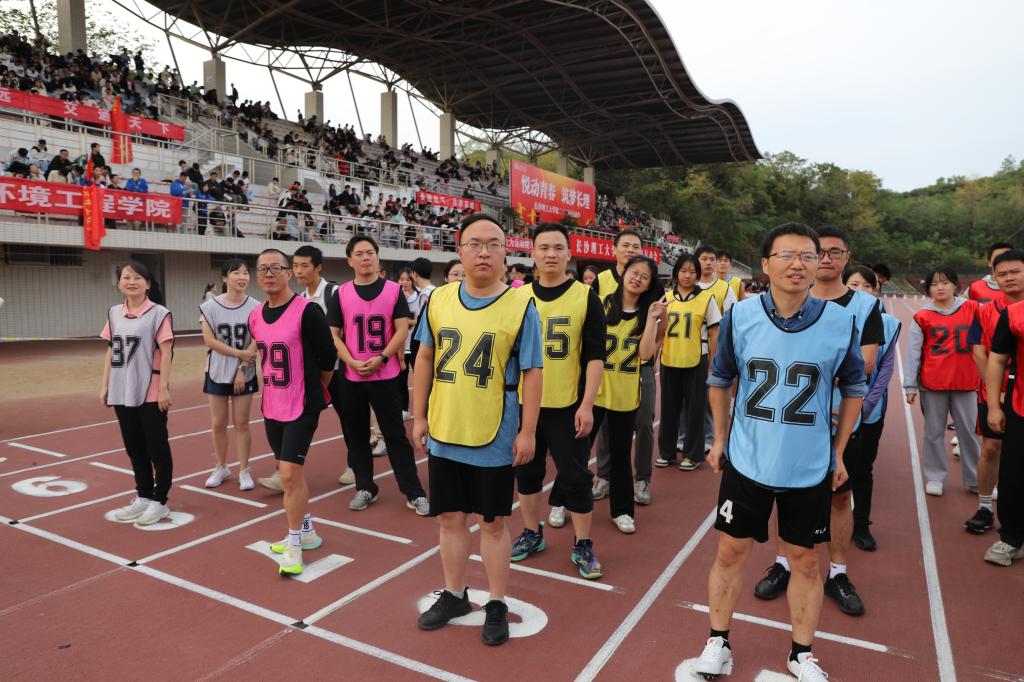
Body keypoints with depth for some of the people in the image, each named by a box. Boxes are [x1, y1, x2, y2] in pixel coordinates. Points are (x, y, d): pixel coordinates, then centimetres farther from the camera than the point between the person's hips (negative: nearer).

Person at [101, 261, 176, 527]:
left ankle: (159, 501, 14)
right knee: (134, 448, 14)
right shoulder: (114, 313, 9)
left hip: (150, 393, -6)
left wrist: (163, 387, -14)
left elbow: (166, 352, -11)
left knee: (157, 448, 3)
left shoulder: (158, 313, -8)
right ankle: (143, 496, 27)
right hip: (122, 393, 6)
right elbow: (111, 351, 13)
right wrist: (105, 385, 9)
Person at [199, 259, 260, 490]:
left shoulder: (255, 307, -5)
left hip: (245, 374, -1)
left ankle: (244, 470, 15)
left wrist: (243, 369, -13)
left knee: (241, 423, 4)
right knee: (217, 424, 9)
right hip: (217, 373, 1)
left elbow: (255, 343, -7)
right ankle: (221, 467, 26)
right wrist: (238, 353, -16)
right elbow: (210, 341, -9)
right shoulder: (210, 306, -5)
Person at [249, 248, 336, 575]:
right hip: (272, 405, 7)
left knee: (289, 474, -9)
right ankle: (306, 531, 34)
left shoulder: (307, 311, -17)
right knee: (289, 473, 16)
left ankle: (294, 545, 8)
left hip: (303, 406, -7)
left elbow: (328, 357, -10)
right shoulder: (255, 317, 4)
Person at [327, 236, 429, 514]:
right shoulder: (340, 294, 4)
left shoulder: (394, 290, 0)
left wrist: (381, 358, -16)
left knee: (396, 435, 0)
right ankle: (365, 489, 25)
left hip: (385, 375, -2)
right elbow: (333, 335, 2)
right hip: (351, 377, 3)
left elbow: (402, 330, -4)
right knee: (356, 435, 10)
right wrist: (352, 362, -12)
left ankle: (414, 493, 8)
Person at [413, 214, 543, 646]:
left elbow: (532, 373, -8)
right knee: (451, 518, 16)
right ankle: (454, 595, 36)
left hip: (495, 439, -3)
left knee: (493, 522, 10)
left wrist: (528, 431, -9)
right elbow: (425, 359, 8)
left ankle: (496, 605, 28)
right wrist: (419, 415, 6)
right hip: (444, 435, 4)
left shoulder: (521, 306, -10)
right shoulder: (438, 300, 0)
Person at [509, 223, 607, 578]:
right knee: (527, 471, 14)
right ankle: (532, 534, 33)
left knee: (575, 475, 4)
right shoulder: (519, 297, 3)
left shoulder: (586, 297, -5)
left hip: (568, 405, -3)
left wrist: (587, 404, -13)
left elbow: (595, 355, -7)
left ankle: (582, 545, 20)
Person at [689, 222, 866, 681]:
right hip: (746, 461, 0)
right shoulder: (740, 315, -9)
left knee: (804, 560, 13)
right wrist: (719, 439, 7)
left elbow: (853, 387, 6)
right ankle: (718, 641, 30)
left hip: (811, 468, 0)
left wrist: (838, 452, 6)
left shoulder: (840, 321, -10)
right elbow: (720, 379, 5)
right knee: (731, 552, 10)